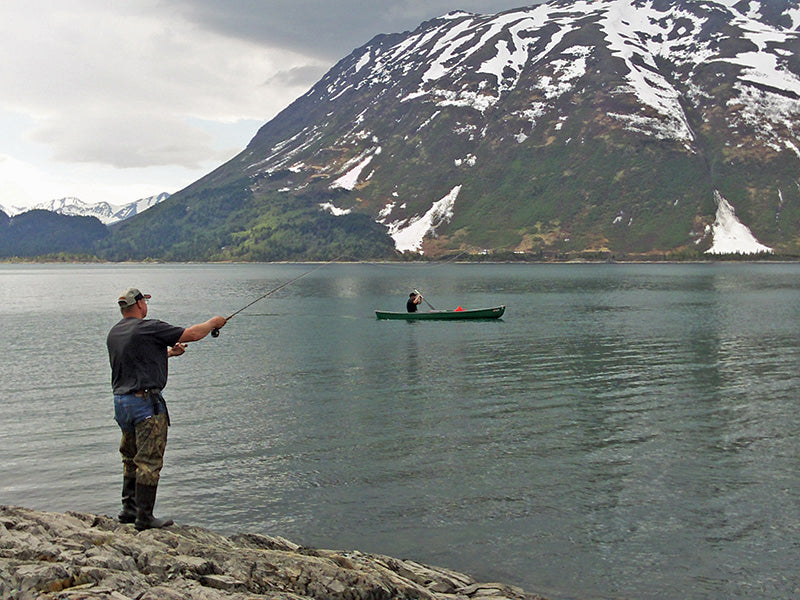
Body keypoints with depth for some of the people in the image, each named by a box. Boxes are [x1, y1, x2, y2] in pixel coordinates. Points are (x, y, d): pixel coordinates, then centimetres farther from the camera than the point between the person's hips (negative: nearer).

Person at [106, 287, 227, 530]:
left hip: (120, 401, 8)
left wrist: (169, 352, 29)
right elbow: (192, 334, -9)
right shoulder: (149, 328, -13)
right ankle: (144, 517, 0)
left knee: (131, 457, 19)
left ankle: (129, 509, 24)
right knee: (149, 460, -3)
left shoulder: (113, 334, 11)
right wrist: (213, 323, 10)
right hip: (145, 401, -8)